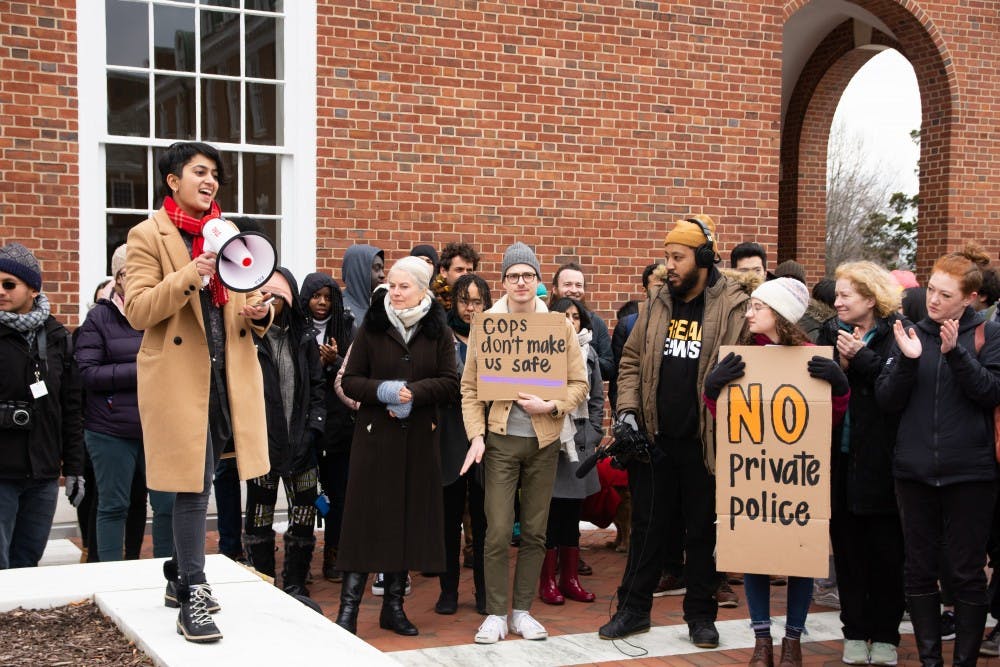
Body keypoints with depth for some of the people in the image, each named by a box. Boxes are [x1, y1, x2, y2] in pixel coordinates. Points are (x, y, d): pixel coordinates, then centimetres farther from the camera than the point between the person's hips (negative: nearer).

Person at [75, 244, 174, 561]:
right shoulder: (99, 318, 1)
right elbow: (88, 373, -8)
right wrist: (139, 371, -15)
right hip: (111, 431, -2)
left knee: (169, 504, 2)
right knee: (113, 507, 7)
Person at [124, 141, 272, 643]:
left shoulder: (227, 235, 16)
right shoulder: (148, 236, -2)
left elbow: (242, 307, 20)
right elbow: (137, 311, -12)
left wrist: (259, 313, -4)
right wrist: (190, 275, -24)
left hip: (228, 376, 6)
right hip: (180, 377, -6)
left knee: (198, 483, 14)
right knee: (193, 485, -7)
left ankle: (179, 576, 29)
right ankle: (192, 597, -1)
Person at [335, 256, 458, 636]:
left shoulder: (438, 332, 4)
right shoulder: (371, 328, 2)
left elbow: (450, 383, -2)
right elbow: (349, 381, -1)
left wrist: (413, 393, -17)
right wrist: (384, 391, -18)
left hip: (419, 438, 2)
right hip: (375, 435, -2)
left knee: (410, 517, 5)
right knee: (367, 516, -4)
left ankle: (394, 605, 16)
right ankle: (348, 607, 1)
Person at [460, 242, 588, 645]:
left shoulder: (559, 324, 3)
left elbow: (578, 382, 4)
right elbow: (470, 386, 1)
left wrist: (552, 406, -14)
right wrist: (476, 435, -10)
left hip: (543, 440, 2)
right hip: (500, 439, -2)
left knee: (535, 532, 8)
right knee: (498, 531, -4)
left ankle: (522, 611, 20)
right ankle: (495, 614, 8)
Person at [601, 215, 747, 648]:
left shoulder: (733, 307, -8)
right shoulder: (658, 306, 8)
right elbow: (632, 360, 14)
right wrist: (628, 409, 2)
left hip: (704, 441, -4)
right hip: (655, 439, 4)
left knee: (702, 531, 9)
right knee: (647, 526, 12)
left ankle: (700, 616, 23)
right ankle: (634, 609, 23)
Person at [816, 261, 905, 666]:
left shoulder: (895, 335, -6)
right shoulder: (831, 333, 8)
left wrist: (860, 358, -18)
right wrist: (841, 363, -15)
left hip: (880, 462, -4)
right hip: (840, 459, 4)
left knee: (886, 552, 6)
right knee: (847, 549, 10)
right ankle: (855, 633, 21)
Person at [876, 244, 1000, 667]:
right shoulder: (911, 335, 5)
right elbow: (886, 400, 0)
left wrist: (955, 353, -23)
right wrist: (908, 360, -16)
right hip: (915, 469, 3)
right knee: (919, 569, 9)